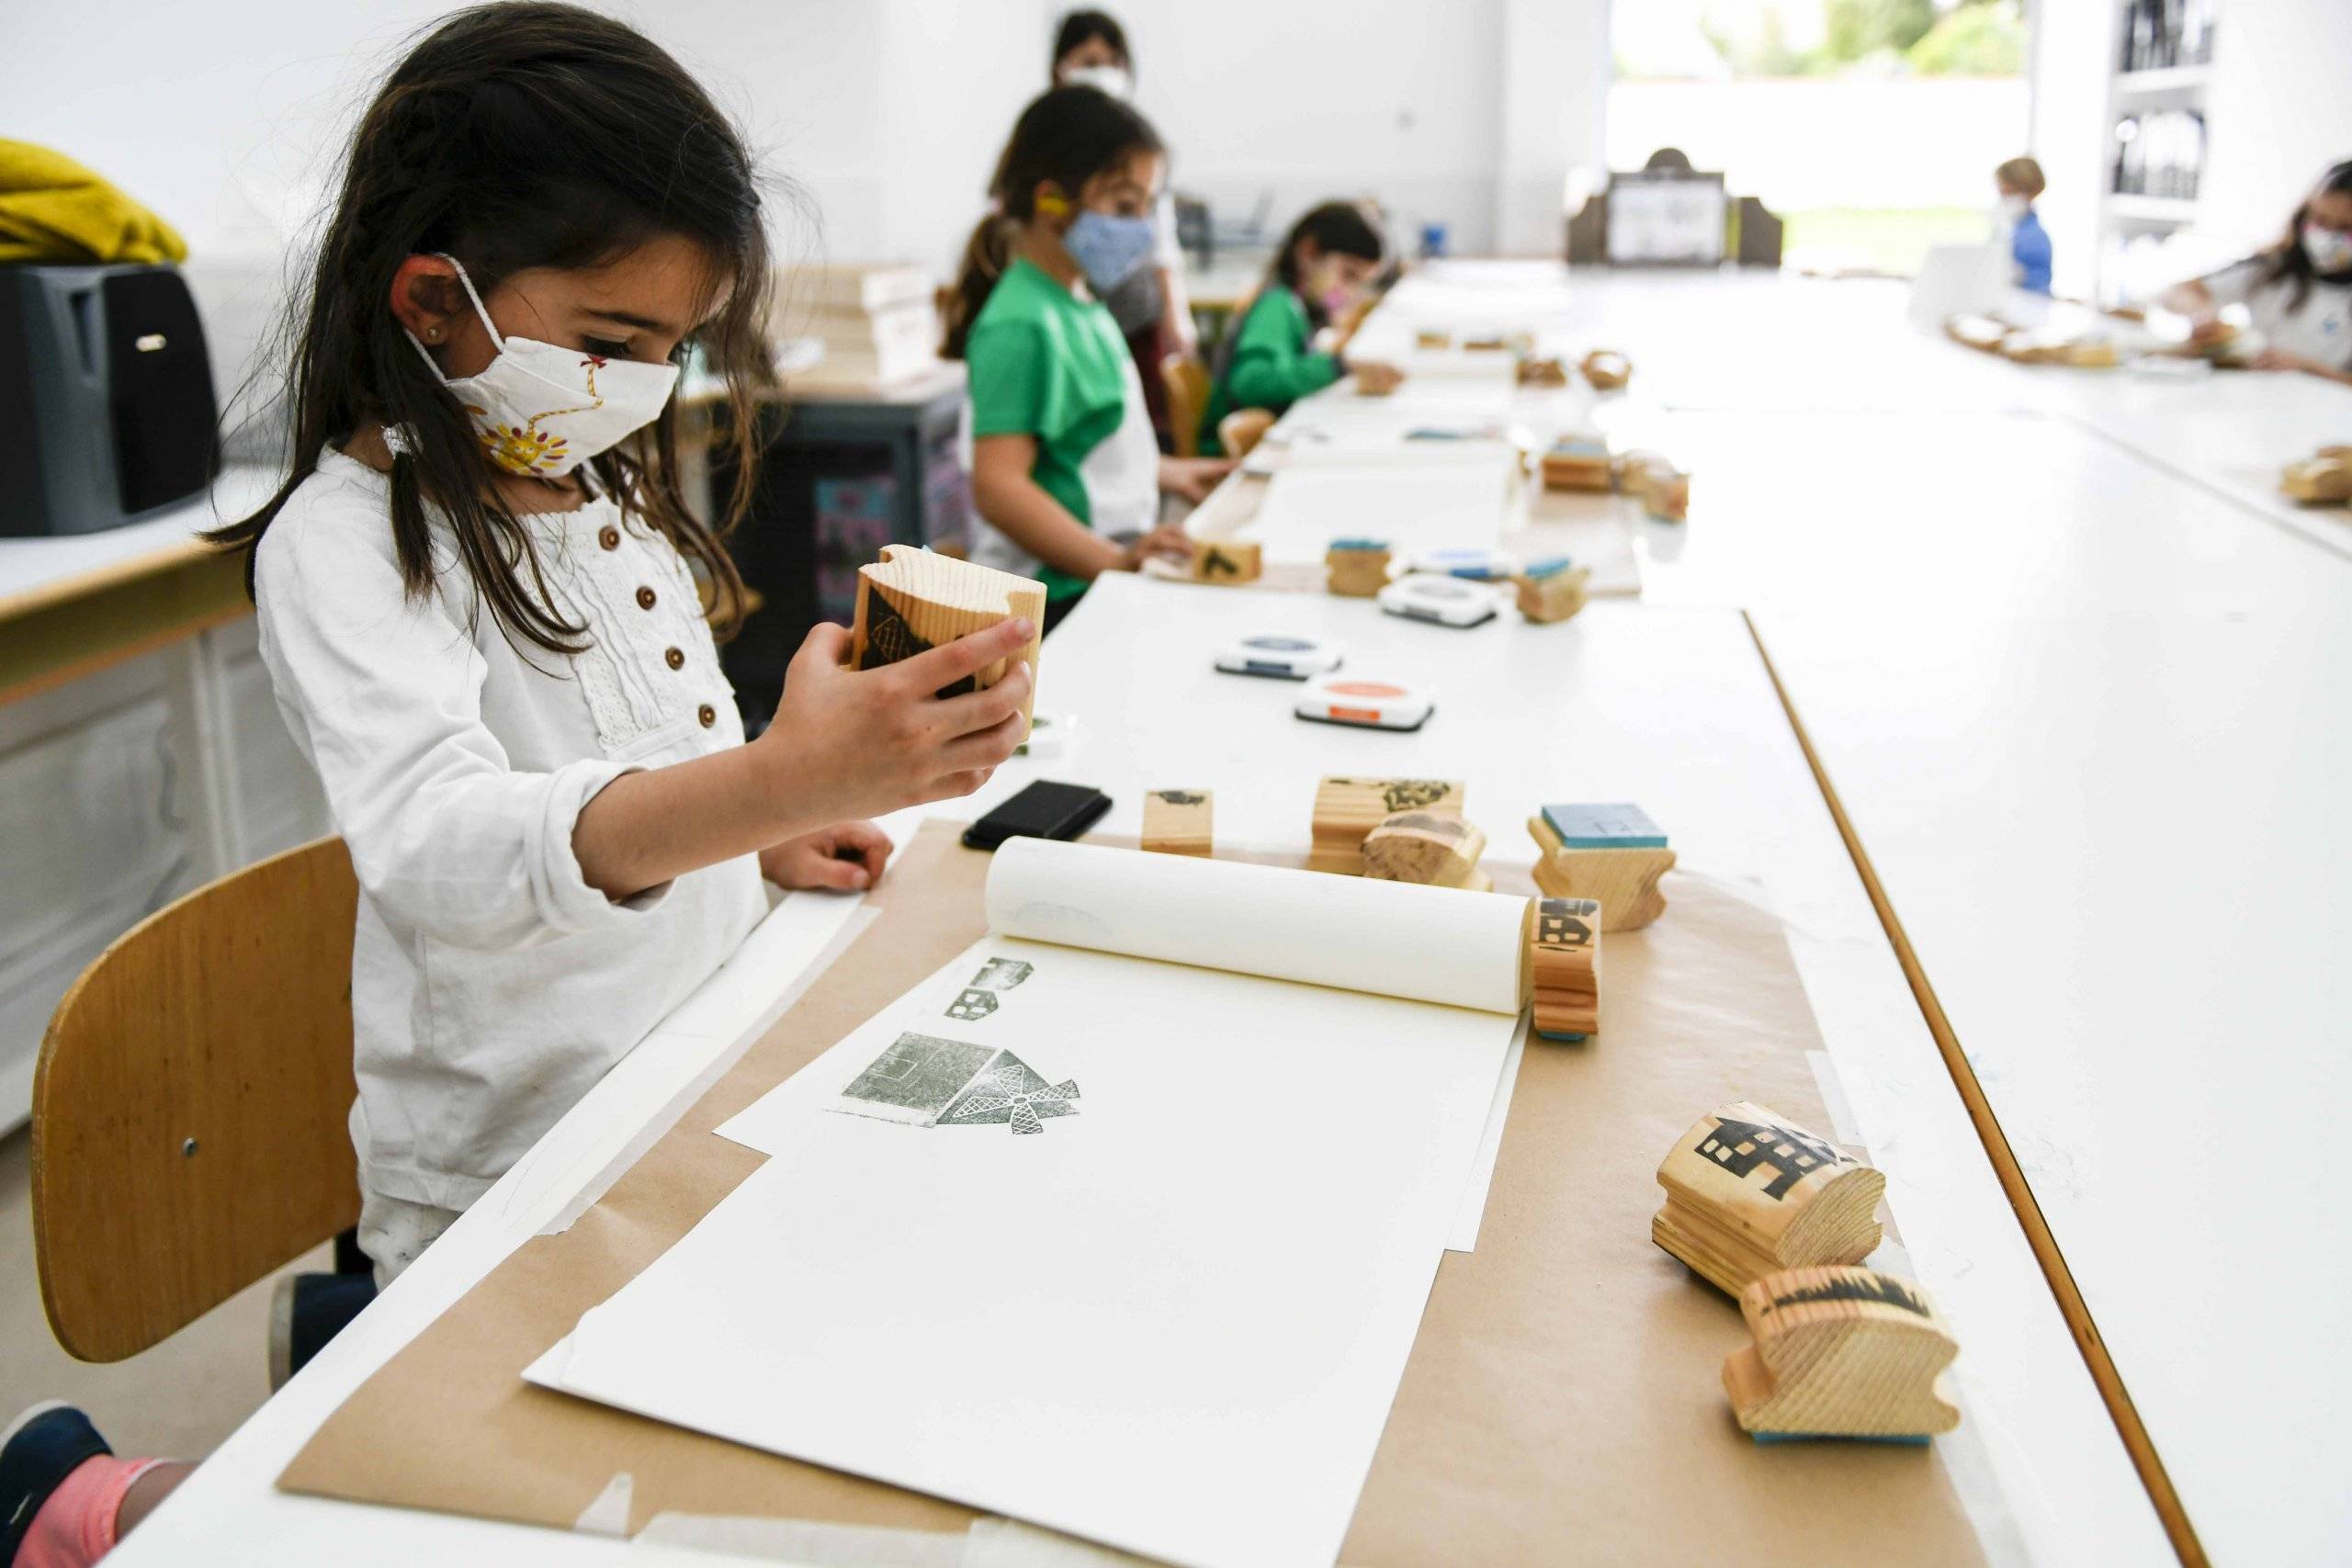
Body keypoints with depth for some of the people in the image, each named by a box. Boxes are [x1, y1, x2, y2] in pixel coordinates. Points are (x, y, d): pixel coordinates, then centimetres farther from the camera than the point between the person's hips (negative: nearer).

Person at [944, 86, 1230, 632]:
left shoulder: (1080, 305, 18)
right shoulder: (1022, 327, -14)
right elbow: (998, 486, -23)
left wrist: (1167, 474, 34)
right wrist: (1113, 561, -30)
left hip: (1101, 584, 10)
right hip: (1055, 602, -10)